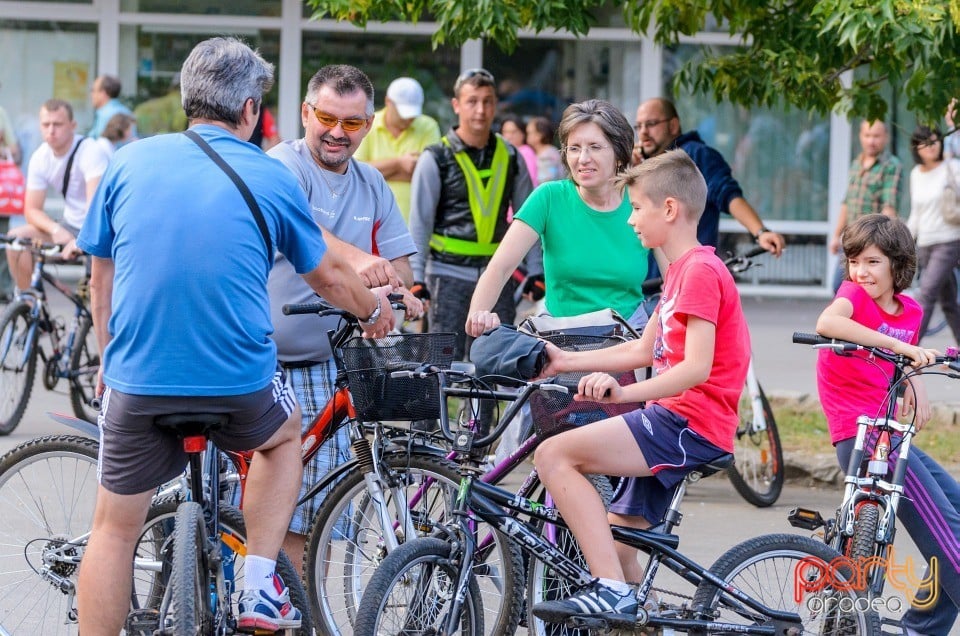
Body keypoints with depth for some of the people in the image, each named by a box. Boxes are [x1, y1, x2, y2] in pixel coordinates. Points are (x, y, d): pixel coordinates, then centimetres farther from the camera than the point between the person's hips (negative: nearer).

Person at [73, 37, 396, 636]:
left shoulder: (129, 162, 3)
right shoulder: (271, 178, 1)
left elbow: (103, 278, 11)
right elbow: (328, 276, 14)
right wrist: (374, 308, 35)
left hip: (137, 382, 1)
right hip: (240, 381, -1)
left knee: (115, 529, 12)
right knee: (285, 435, 31)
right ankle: (261, 587, 19)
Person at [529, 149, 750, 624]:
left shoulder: (700, 270, -12)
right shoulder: (682, 270, 22)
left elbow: (697, 367, -23)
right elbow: (644, 351, 25)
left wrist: (625, 392, -34)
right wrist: (567, 361, 21)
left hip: (689, 424, -11)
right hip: (676, 425, 11)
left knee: (554, 455, -22)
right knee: (615, 541, 16)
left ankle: (612, 591, -25)